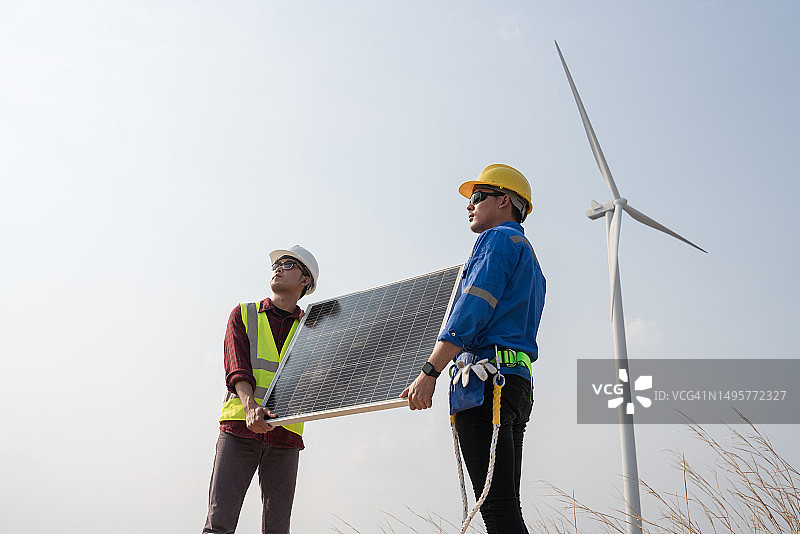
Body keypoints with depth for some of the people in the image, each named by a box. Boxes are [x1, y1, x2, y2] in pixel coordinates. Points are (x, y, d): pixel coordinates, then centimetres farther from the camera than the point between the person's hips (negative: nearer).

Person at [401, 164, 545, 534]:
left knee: (496, 503, -14)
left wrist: (429, 372, -17)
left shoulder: (498, 239, 0)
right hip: (519, 380, 10)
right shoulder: (529, 259, 30)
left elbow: (472, 311, -13)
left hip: (487, 378, -10)